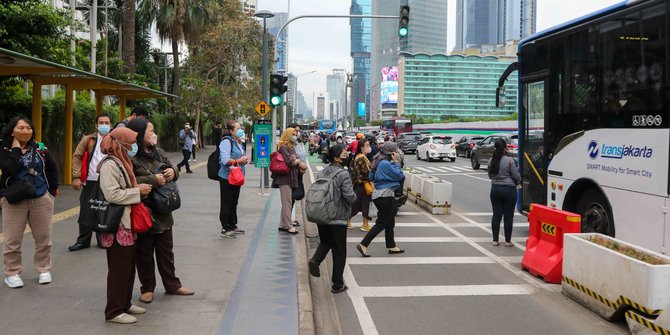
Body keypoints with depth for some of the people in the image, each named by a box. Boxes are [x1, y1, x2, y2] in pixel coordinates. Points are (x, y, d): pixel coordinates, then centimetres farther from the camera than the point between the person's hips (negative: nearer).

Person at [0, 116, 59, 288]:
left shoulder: (40, 148, 3)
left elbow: (52, 168, 15)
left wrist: (53, 189, 11)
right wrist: (16, 149, -17)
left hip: (41, 199, 2)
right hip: (14, 200, -2)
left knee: (43, 237, 8)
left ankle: (44, 269, 22)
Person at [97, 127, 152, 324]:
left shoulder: (122, 162, 14)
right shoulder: (110, 164, -16)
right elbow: (112, 195, -26)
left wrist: (139, 189, 11)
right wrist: (138, 191, -19)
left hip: (126, 222, 10)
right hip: (116, 225, -10)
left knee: (129, 265, 16)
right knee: (119, 268, -2)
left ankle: (125, 303, 28)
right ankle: (114, 311, 7)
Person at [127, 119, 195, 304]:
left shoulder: (158, 153, 9)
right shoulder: (130, 157, -15)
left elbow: (172, 168, 21)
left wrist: (173, 171, -2)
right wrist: (153, 180, -24)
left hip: (162, 212, 7)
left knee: (166, 251, 17)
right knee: (144, 253, 7)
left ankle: (172, 284, 29)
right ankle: (147, 288, 22)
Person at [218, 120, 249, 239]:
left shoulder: (238, 142, 15)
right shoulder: (226, 141, -14)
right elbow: (225, 160, -22)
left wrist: (245, 160, 5)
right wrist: (239, 160, -21)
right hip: (227, 177, -9)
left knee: (234, 202, 16)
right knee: (226, 203, -1)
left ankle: (233, 226, 26)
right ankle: (225, 229, 5)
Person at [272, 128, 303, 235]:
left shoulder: (292, 147, 20)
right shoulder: (283, 147, -9)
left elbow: (295, 160, 16)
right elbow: (289, 162, -18)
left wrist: (298, 162, -7)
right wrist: (298, 161, 1)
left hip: (291, 178, 9)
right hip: (285, 178, -9)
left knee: (287, 202, 10)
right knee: (287, 203, -6)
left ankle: (283, 225, 16)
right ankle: (289, 226, -4)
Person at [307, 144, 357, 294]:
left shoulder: (322, 173, 3)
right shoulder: (343, 175, -16)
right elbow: (350, 197, -21)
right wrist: (354, 196, 0)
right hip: (338, 219, -5)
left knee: (325, 242, 27)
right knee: (339, 252, 7)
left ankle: (315, 260, -2)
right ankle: (337, 284, 13)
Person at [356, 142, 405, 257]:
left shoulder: (380, 162, 9)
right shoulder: (385, 164, -21)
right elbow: (399, 176, -17)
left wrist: (395, 162, 8)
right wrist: (396, 162, -8)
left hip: (385, 195, 10)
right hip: (384, 195, -10)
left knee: (390, 222, 18)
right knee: (382, 223, -4)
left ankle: (392, 246, 27)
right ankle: (363, 245, -3)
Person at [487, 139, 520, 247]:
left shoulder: (491, 161, 2)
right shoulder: (509, 160, -14)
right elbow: (516, 176, -8)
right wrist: (519, 182, 12)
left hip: (495, 189, 5)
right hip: (509, 190, -4)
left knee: (496, 215, 9)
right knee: (508, 216, 4)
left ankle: (495, 240, 12)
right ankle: (507, 241, 10)